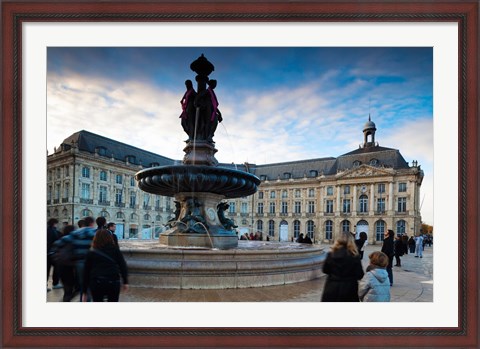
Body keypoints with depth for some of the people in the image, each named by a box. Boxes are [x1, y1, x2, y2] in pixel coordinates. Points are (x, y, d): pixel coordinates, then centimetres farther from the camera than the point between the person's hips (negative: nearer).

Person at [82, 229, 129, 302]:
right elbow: (123, 266, 1)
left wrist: (85, 291, 17)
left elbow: (86, 272, 11)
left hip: (96, 283, 1)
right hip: (113, 282, 0)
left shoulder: (91, 253, 9)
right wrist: (125, 282, 4)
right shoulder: (115, 250, 7)